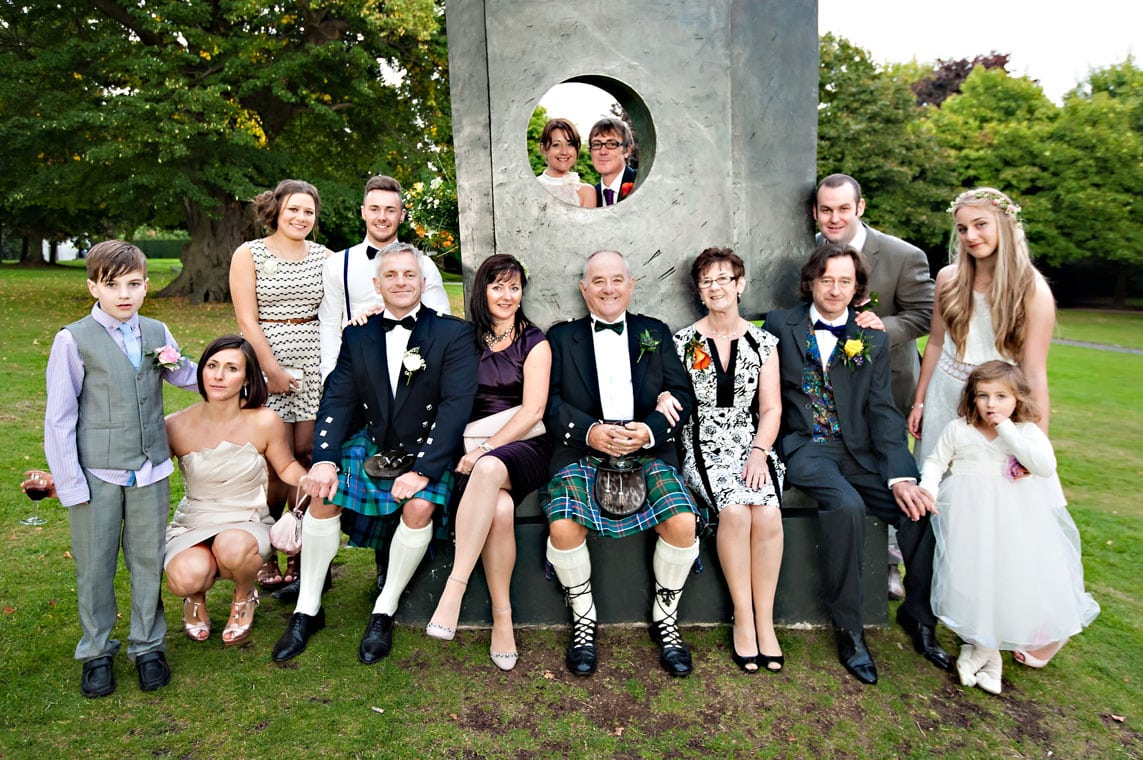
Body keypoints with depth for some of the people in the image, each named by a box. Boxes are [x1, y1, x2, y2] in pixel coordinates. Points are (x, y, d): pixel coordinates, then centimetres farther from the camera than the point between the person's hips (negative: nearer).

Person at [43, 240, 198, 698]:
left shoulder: (157, 333, 5)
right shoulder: (74, 341, -6)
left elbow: (193, 381, 19)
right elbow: (59, 417, -4)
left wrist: (176, 364, -4)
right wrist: (69, 482, -7)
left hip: (150, 470, 3)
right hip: (97, 473, -3)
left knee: (148, 560, 11)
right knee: (94, 565, 9)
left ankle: (147, 646, 27)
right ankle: (97, 653, 28)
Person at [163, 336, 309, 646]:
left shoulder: (264, 422, -11)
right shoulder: (176, 426, -9)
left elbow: (287, 468, 3)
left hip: (248, 524, -1)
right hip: (192, 527, 1)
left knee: (232, 547, -37)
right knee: (186, 577, -32)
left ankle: (244, 598, 3)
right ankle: (196, 598, 12)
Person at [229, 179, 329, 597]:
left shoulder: (323, 256, 12)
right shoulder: (249, 254, 3)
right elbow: (247, 320, -4)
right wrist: (273, 369, -11)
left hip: (315, 366, 3)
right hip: (266, 364, -3)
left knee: (307, 456, 1)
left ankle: (302, 555, 11)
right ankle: (266, 558, 8)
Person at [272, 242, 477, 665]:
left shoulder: (452, 334, -6)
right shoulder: (358, 335, 7)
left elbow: (456, 405, -15)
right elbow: (337, 400, 1)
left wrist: (422, 471, -24)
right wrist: (324, 459, -16)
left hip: (426, 451, -3)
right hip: (369, 445, 4)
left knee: (419, 507, -29)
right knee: (323, 495, -18)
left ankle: (384, 613, -8)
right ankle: (307, 611, 1)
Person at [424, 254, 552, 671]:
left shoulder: (534, 342, 6)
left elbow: (533, 410, -4)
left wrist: (487, 449, -15)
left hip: (525, 446, -1)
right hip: (475, 450, 2)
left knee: (490, 469, -37)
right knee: (499, 508, -31)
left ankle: (454, 589, -36)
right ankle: (501, 616, -19)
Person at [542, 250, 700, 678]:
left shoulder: (655, 333, 17)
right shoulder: (562, 337, 14)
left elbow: (682, 395, 8)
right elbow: (550, 402, 2)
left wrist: (650, 430, -11)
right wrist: (589, 431, -16)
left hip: (648, 453, 1)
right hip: (582, 455, -1)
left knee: (683, 523, -23)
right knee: (563, 528, -27)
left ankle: (665, 615, 4)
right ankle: (583, 618, 1)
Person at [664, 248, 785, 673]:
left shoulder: (763, 342, 11)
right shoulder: (683, 342, 7)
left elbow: (771, 408, 6)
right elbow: (671, 399, 10)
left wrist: (759, 452, -9)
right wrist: (664, 398, -13)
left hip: (752, 446, 2)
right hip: (702, 448, -1)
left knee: (767, 513, -29)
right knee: (735, 509, -31)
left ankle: (764, 620, -15)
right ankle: (742, 619, -17)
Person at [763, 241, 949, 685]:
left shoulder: (873, 339, 10)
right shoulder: (780, 325, 6)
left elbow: (883, 412, 2)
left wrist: (900, 477, -11)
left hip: (859, 450, 3)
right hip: (804, 447, -3)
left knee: (921, 507, -19)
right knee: (846, 505, -32)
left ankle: (918, 614, 7)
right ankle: (848, 628, -13)